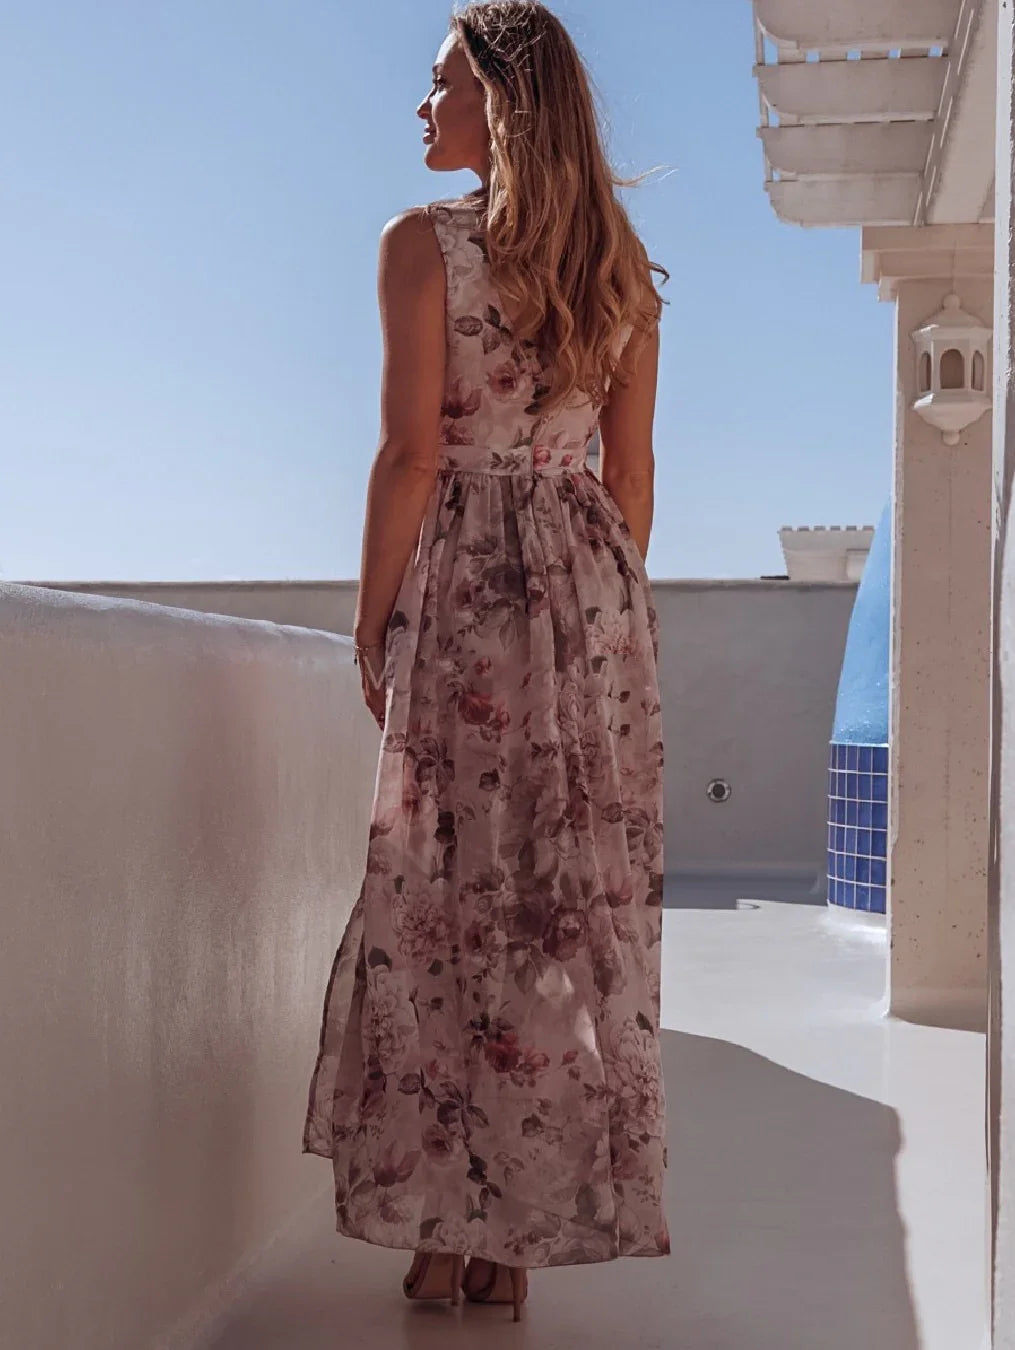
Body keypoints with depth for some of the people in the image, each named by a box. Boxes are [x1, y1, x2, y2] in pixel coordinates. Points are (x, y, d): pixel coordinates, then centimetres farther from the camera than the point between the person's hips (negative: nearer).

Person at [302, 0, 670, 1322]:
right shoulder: (622, 265, 12)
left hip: (468, 579, -5)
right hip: (596, 580, 5)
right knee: (583, 900, 6)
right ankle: (520, 1236, 13)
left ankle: (446, 1232, 4)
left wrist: (374, 621, -4)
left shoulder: (424, 243, -4)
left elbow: (411, 451, -10)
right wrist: (611, 608, 17)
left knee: (449, 895, 0)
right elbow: (633, 466, 11)